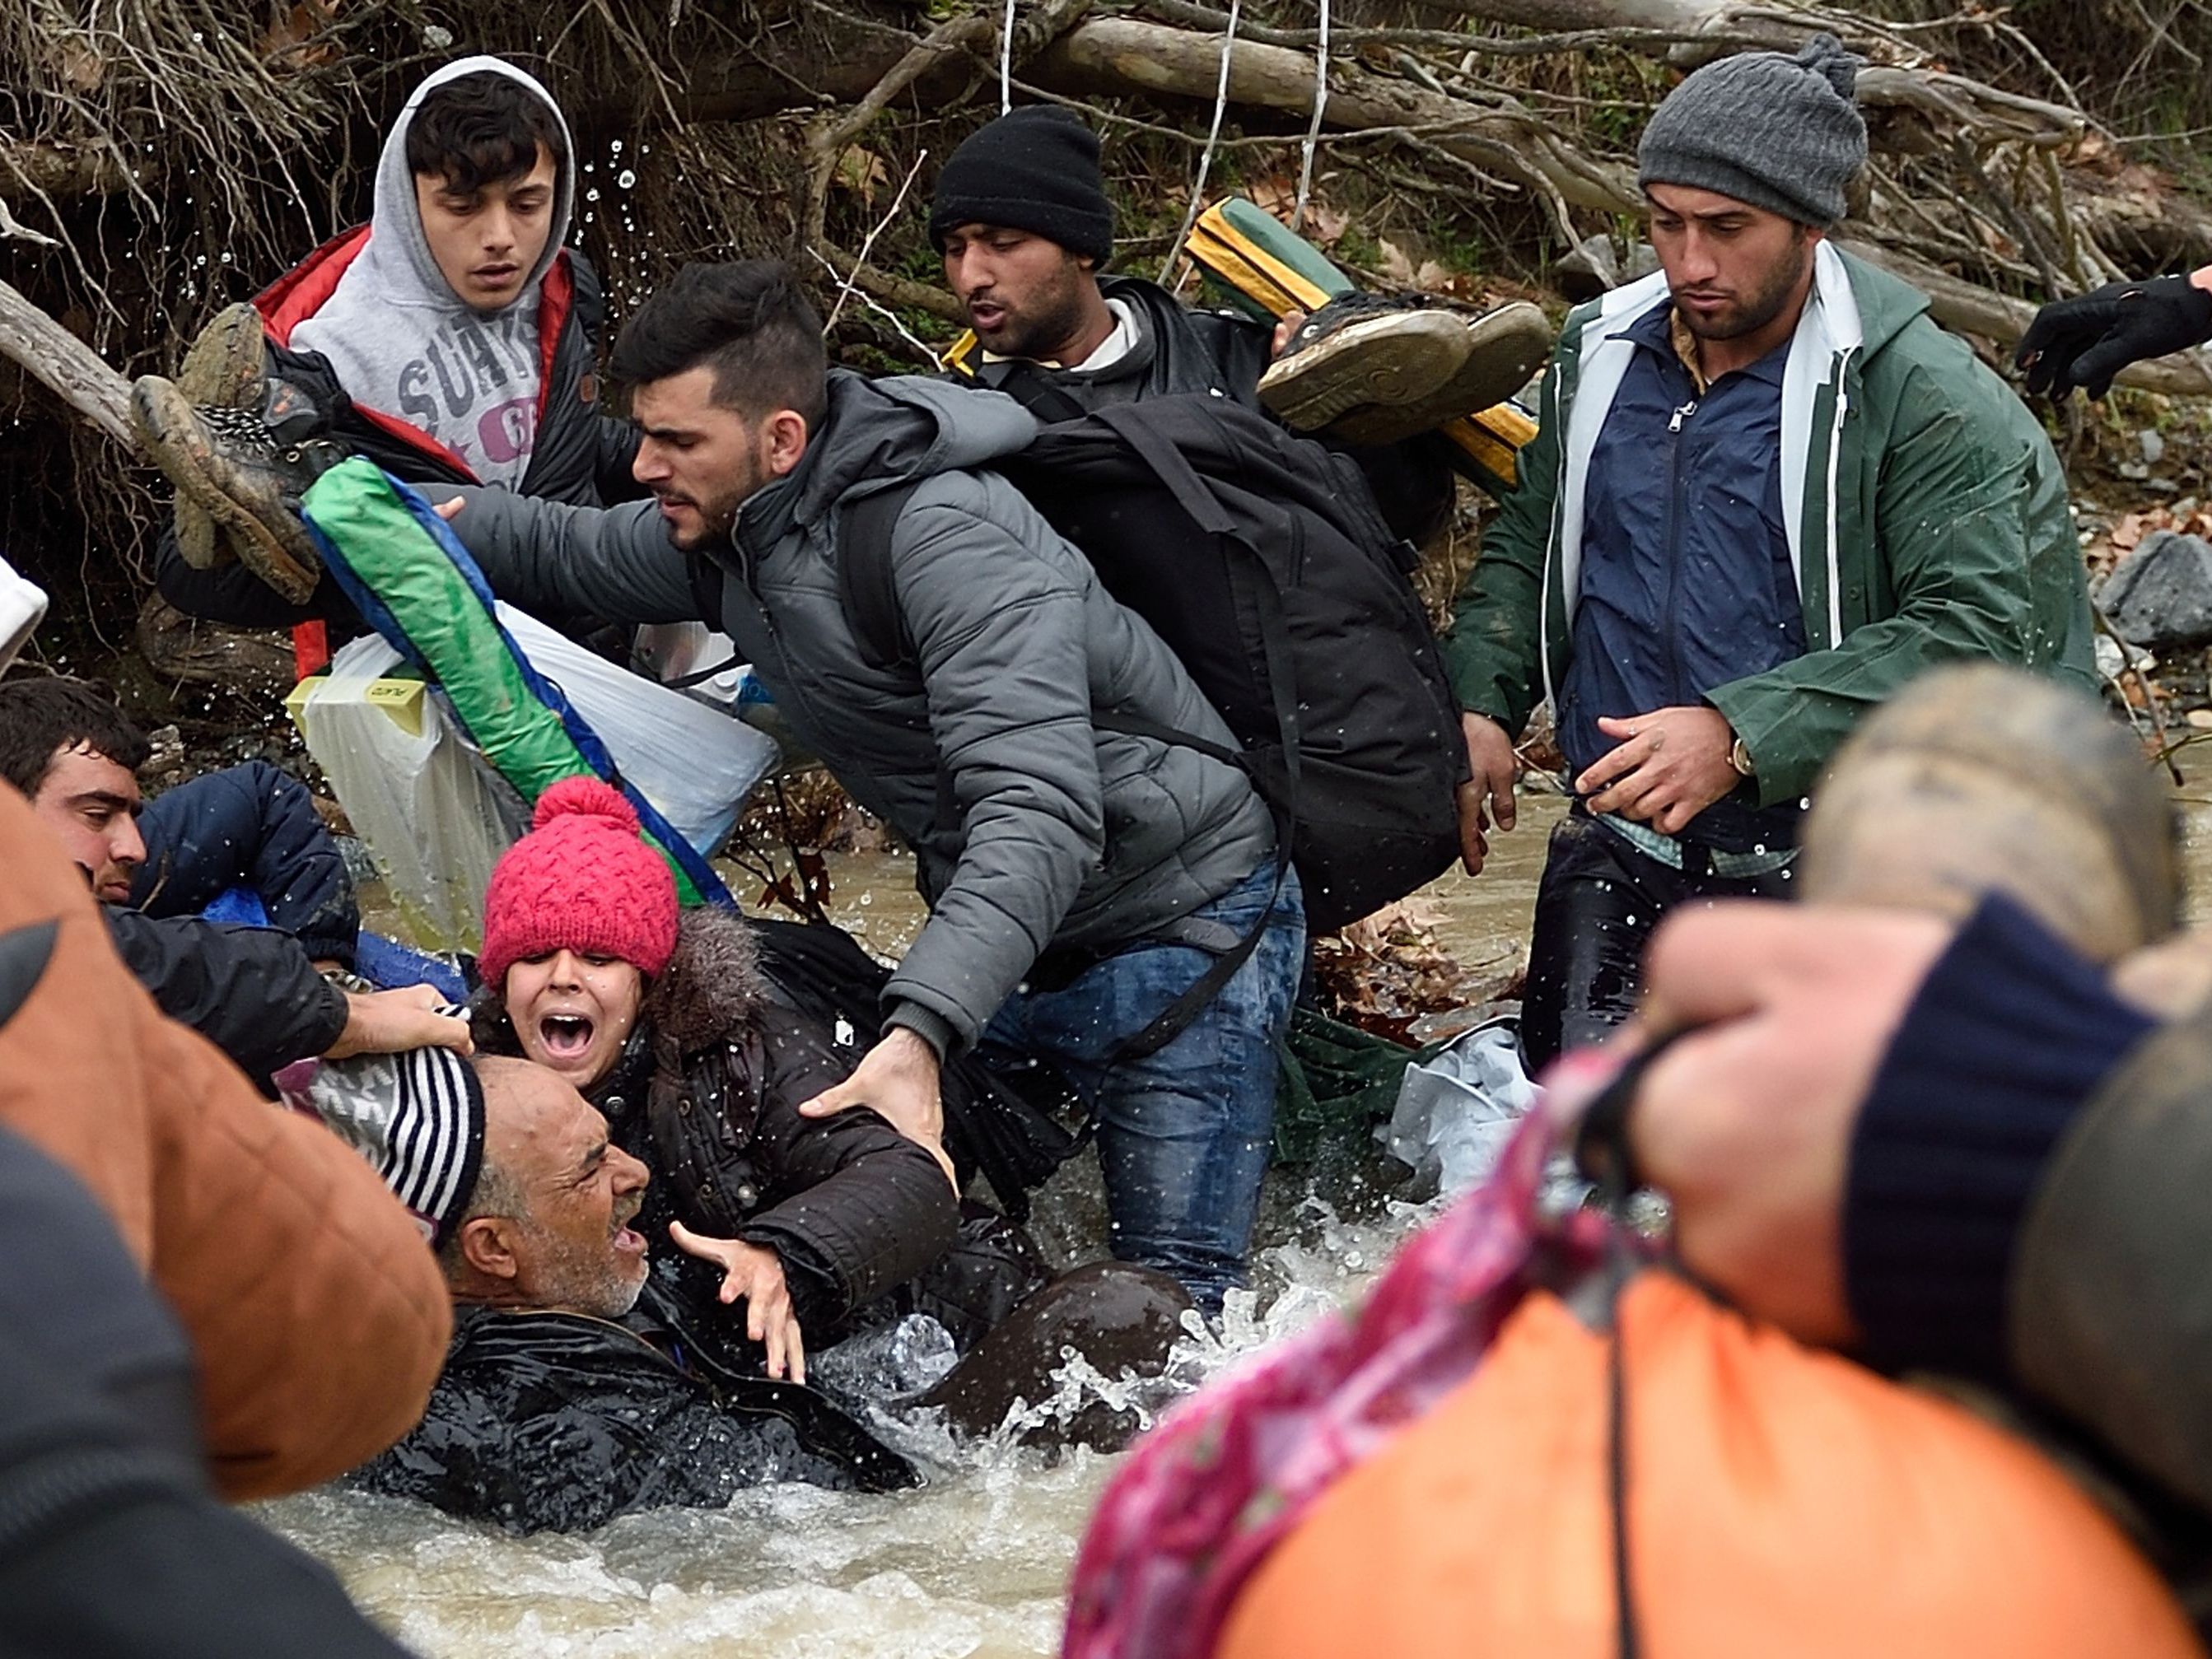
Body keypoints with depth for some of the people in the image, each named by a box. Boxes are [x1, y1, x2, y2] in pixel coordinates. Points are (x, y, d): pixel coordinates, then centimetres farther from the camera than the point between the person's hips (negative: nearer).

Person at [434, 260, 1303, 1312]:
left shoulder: (942, 537, -28)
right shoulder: (722, 537, -1)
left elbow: (1039, 810, -38)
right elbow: (560, 549, 20)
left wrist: (920, 1033, -48)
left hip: (1179, 935, -8)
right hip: (1004, 931, 8)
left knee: (1173, 1302, -9)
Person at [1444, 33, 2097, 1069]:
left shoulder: (1927, 398, -10)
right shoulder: (1599, 356, 7)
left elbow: (1977, 628, -19)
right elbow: (1526, 544, 20)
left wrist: (1740, 735, -27)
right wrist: (1480, 702, 0)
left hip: (1817, 868, -4)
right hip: (1618, 856, 4)